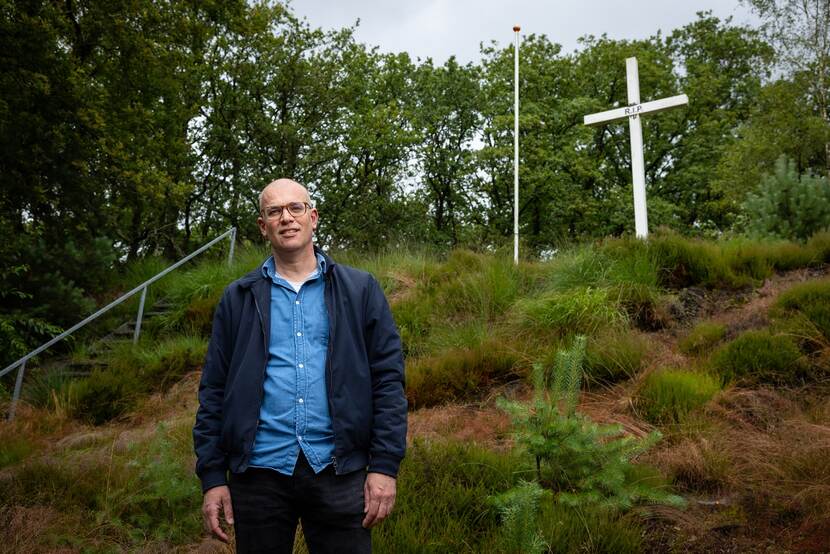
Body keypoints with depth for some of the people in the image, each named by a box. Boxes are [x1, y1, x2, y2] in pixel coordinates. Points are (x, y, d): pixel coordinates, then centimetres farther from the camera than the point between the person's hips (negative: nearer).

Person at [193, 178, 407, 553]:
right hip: (259, 470, 1)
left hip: (339, 470, -1)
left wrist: (385, 465, -6)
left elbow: (387, 379, 0)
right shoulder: (239, 298, 7)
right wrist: (212, 475, 1)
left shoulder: (360, 290, 4)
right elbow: (214, 390, 6)